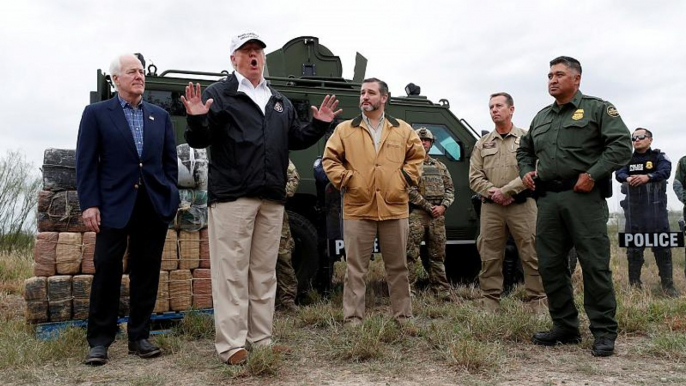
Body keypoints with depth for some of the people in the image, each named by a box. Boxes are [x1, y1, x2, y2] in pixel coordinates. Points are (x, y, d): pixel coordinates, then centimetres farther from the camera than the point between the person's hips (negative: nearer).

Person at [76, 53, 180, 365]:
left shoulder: (160, 116, 14)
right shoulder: (96, 113, 5)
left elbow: (170, 160, 13)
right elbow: (86, 163, -1)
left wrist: (170, 197, 4)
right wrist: (89, 204, -9)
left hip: (154, 207, 3)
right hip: (114, 206, -3)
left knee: (146, 272, 7)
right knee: (107, 271, 0)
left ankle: (139, 337, 18)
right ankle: (99, 340, 12)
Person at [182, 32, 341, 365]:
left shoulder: (280, 101, 21)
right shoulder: (219, 93, 2)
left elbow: (295, 140, 23)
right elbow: (198, 141, -4)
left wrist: (318, 124, 9)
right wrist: (197, 119, -24)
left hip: (272, 199, 6)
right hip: (232, 196, -6)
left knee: (264, 272, 10)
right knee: (231, 272, -5)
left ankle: (262, 339, 19)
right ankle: (231, 345, 0)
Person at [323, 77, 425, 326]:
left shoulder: (403, 130, 10)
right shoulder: (344, 130, 7)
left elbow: (416, 157, 15)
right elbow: (330, 159, 7)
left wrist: (406, 178, 2)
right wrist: (344, 179, -5)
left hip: (395, 208, 1)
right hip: (357, 209, -1)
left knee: (398, 266, 10)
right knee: (355, 267, 2)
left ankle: (403, 315, 22)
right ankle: (353, 318, 10)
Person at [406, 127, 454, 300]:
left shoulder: (440, 166, 19)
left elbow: (450, 189, 14)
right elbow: (410, 190, -8)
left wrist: (443, 206, -4)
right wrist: (429, 207, -11)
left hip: (438, 215, 5)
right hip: (416, 213, -5)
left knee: (438, 254, 9)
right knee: (411, 253, -8)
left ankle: (442, 290, 16)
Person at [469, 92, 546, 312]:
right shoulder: (482, 143, 15)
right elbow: (474, 177, 8)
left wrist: (506, 190, -13)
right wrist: (492, 192, -9)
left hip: (522, 205, -3)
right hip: (490, 207, 3)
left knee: (531, 255, 0)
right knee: (489, 257, 4)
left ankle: (538, 301, 9)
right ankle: (490, 304, 12)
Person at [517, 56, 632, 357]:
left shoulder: (598, 108, 4)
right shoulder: (541, 117, 21)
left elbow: (621, 145, -6)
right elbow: (524, 149, 33)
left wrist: (592, 175, -14)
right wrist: (526, 171, 14)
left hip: (584, 197, -6)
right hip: (547, 199, 6)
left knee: (594, 265, -4)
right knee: (550, 265, 6)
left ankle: (604, 332, 7)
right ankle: (565, 327, 17)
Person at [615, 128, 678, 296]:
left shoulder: (659, 157, 5)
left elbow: (665, 171, -15)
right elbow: (619, 173, -6)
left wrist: (647, 177, -35)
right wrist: (627, 178, -30)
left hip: (656, 209, -2)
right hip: (634, 210, 2)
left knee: (662, 246, -1)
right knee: (634, 247, 5)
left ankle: (668, 284, 7)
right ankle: (634, 284, 13)